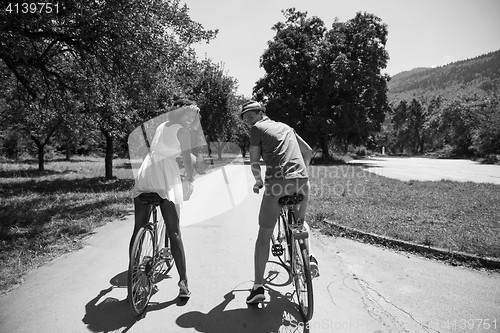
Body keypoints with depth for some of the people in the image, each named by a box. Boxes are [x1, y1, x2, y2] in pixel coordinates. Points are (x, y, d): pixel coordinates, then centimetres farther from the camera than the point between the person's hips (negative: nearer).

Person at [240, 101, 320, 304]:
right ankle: (309, 257, 12)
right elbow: (308, 152, 29)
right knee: (300, 222, 32)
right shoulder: (285, 127, 25)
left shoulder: (258, 128, 9)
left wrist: (258, 182, 21)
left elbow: (254, 162, 3)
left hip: (277, 182, -5)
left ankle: (258, 287, 9)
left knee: (264, 235, 7)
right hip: (301, 182, 5)